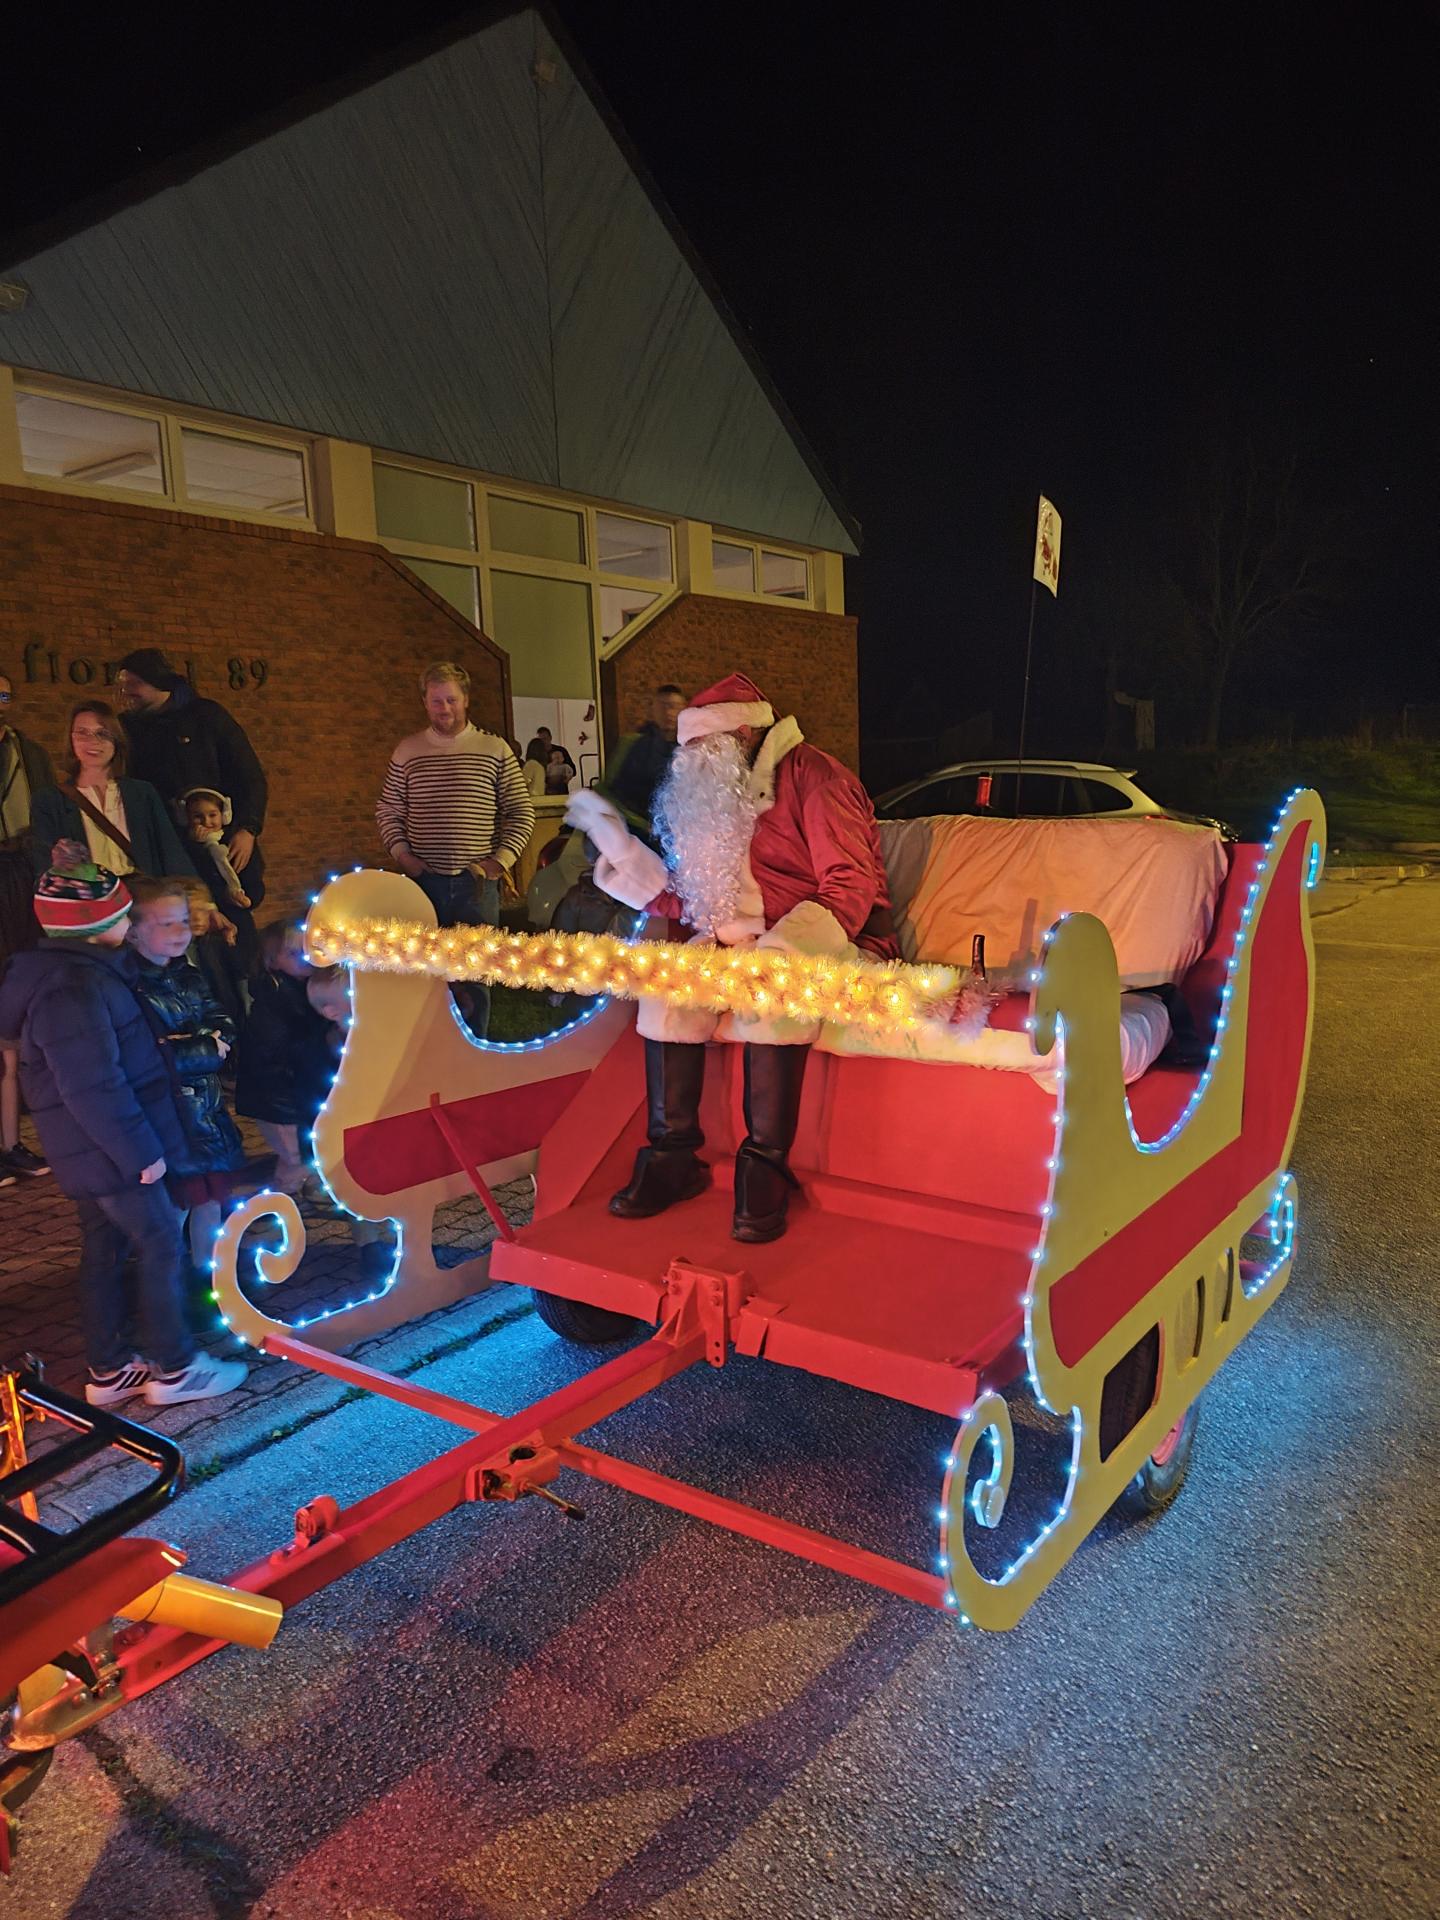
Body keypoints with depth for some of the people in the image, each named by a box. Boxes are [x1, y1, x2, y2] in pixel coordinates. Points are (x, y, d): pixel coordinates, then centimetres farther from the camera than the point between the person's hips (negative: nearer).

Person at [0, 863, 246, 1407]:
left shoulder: (68, 969, 8)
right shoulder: (71, 991, -25)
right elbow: (94, 1088, -26)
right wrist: (141, 1152, -20)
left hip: (88, 1151, 10)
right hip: (108, 1150, -10)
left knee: (105, 1249, 16)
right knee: (160, 1244, 0)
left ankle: (109, 1371, 27)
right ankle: (173, 1369, 10)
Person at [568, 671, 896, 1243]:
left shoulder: (808, 774, -5)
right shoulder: (721, 799, 17)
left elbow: (852, 885, -15)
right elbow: (691, 906, 14)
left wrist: (778, 948, -28)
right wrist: (622, 852, 10)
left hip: (841, 941, -7)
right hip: (753, 944, 7)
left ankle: (765, 1165, -26)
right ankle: (674, 1155, -10)